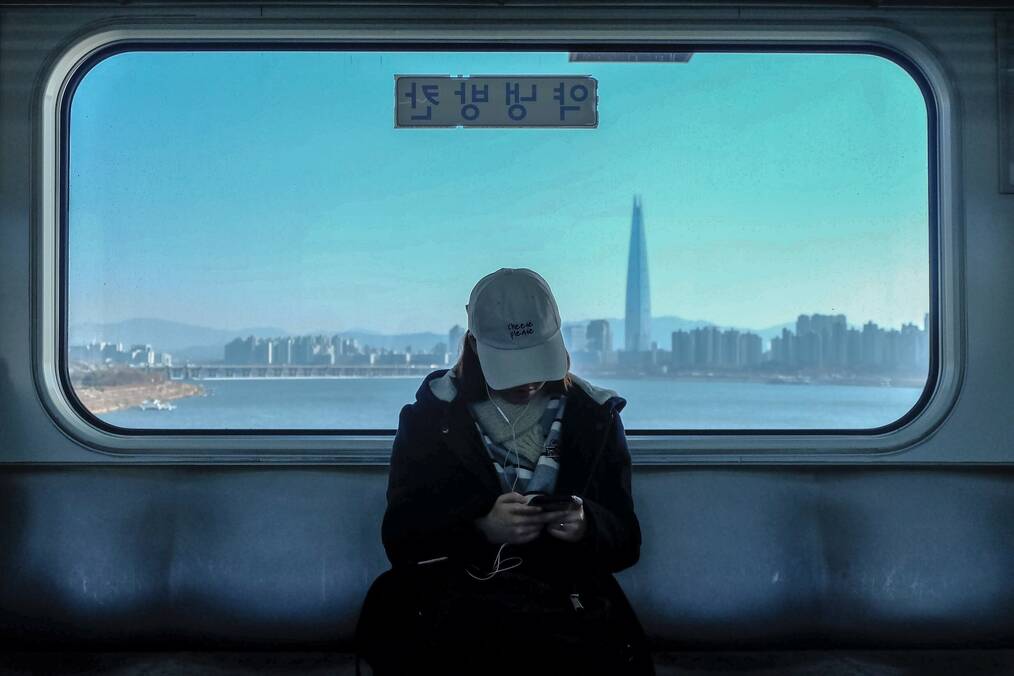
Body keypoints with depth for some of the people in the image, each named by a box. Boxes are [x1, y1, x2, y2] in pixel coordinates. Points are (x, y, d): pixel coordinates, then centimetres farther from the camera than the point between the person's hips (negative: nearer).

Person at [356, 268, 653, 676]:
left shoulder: (594, 416, 10)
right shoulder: (433, 413, 6)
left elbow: (625, 543, 11)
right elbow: (400, 536, 1)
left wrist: (587, 527, -13)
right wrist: (481, 529, -18)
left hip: (565, 600, 2)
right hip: (453, 599, -2)